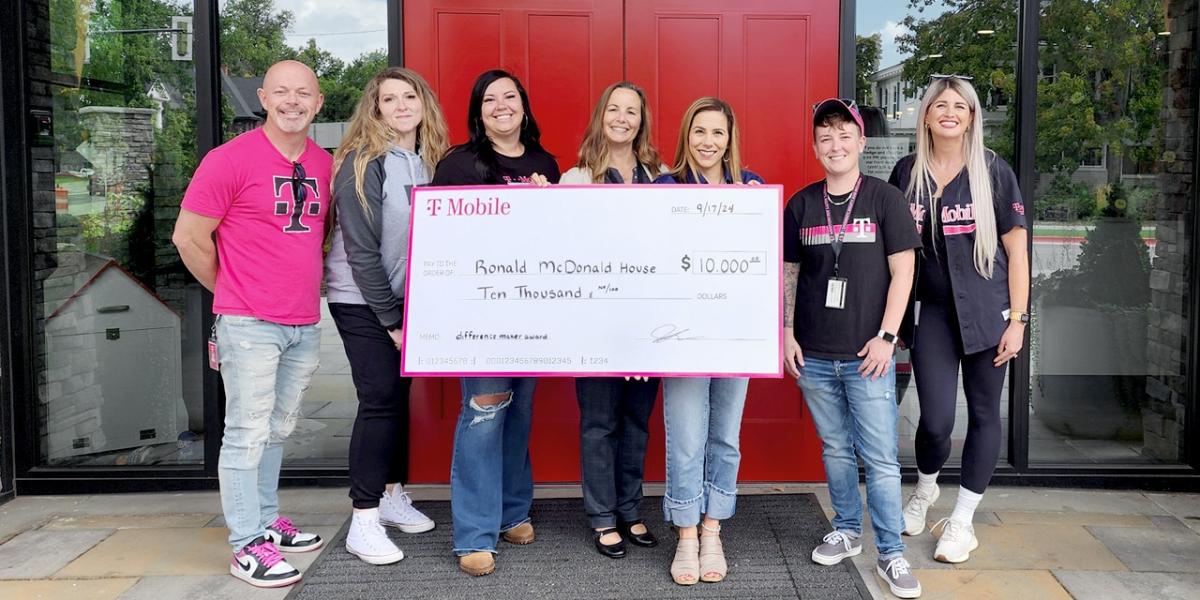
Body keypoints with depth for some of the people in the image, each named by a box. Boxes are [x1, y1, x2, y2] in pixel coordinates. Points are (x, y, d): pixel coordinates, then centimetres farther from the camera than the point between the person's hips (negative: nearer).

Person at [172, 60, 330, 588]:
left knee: (278, 430, 17)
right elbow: (189, 237, -7)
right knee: (248, 434, 0)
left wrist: (310, 285, 12)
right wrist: (231, 291, 2)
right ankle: (247, 546, 10)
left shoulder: (325, 165, 8)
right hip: (250, 325, -6)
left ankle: (268, 521, 31)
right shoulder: (231, 159, -10)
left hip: (305, 325, 6)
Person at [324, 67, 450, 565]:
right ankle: (364, 520, 0)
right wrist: (390, 319, -16)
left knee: (399, 395, 12)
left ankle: (392, 494, 26)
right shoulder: (363, 163, -14)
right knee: (379, 401, -8)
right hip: (362, 301, -6)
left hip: (404, 299, 6)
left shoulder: (428, 162, 5)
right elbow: (361, 249, -17)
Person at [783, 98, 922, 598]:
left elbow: (902, 272, -4)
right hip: (814, 355, 3)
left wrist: (886, 337, -10)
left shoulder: (885, 199, -2)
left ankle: (891, 554, 11)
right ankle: (847, 531, 31)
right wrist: (786, 332, 4)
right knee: (835, 449, 14)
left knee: (880, 458, -1)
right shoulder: (801, 205, 6)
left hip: (866, 354, -3)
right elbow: (788, 273, 11)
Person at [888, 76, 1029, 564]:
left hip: (987, 310, 0)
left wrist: (1018, 319, -6)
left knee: (983, 413, 7)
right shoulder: (907, 173, 4)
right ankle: (925, 489, 28)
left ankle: (962, 519, 22)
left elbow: (1016, 250, 0)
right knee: (936, 419, -5)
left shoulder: (993, 171, -1)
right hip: (932, 311, 1)